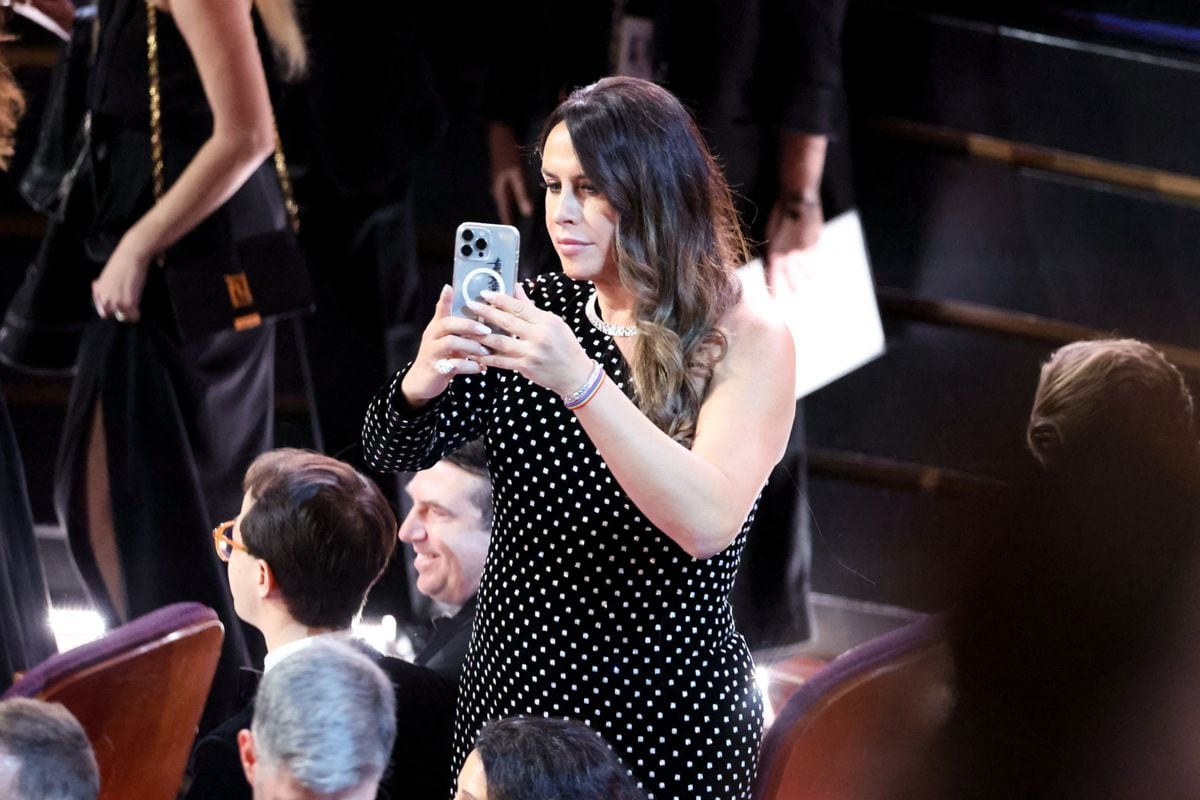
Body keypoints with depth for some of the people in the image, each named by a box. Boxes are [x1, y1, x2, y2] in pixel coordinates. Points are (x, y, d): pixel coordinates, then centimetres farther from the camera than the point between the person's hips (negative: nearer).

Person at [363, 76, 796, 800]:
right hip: (515, 690, 4)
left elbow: (706, 523, -26)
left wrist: (579, 382, -36)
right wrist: (421, 385, -27)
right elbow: (394, 454, -4)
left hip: (669, 715, -4)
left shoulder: (748, 341, -11)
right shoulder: (539, 313, 1)